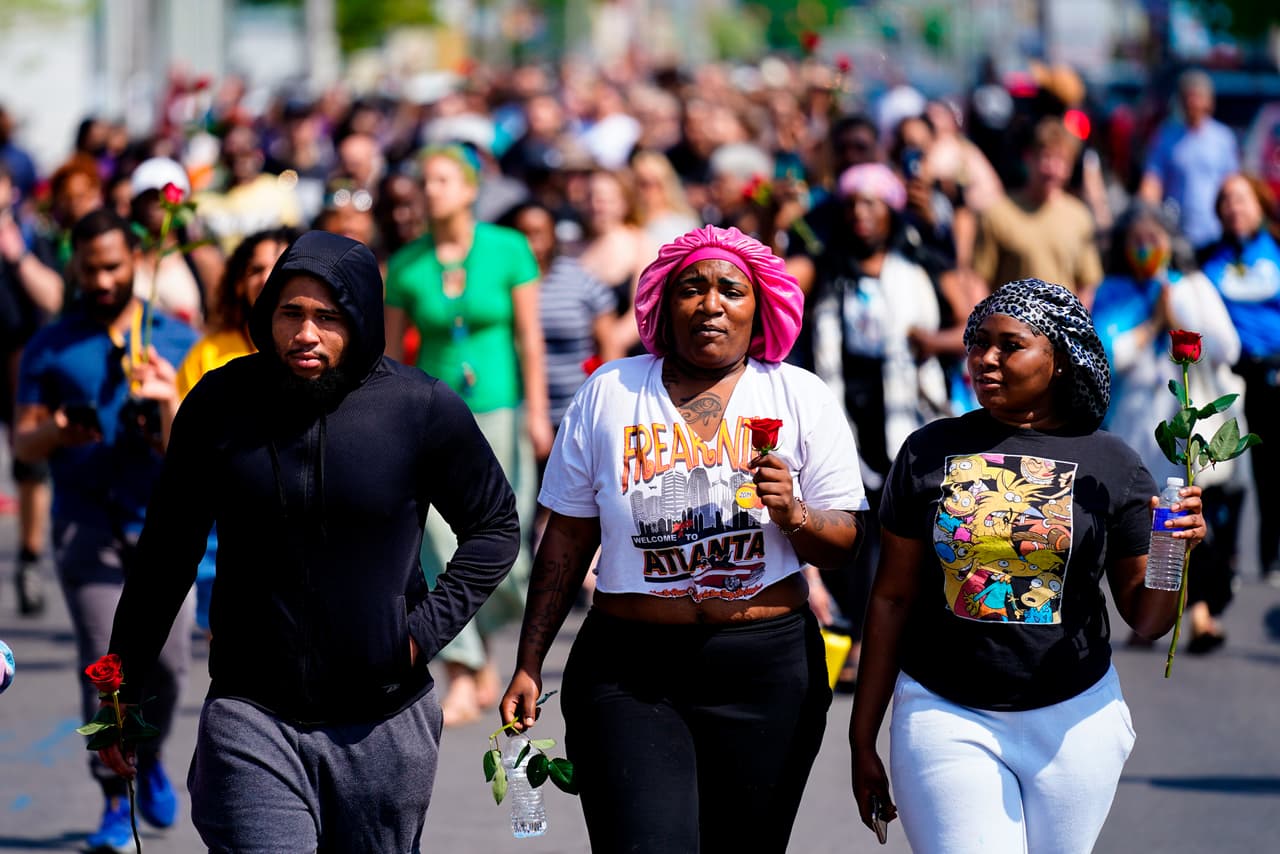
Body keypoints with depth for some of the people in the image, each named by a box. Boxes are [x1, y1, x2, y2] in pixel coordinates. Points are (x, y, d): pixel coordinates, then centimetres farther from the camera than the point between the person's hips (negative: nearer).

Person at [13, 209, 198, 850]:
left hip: (162, 517, 1)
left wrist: (169, 406, -15)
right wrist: (52, 433, -16)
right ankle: (116, 802, 0)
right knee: (104, 661, -9)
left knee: (167, 658, -5)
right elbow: (22, 442, 7)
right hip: (86, 523, -1)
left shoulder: (176, 340, 9)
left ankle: (149, 756, 25)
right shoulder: (49, 349, 8)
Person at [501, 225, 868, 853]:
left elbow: (843, 544, 4)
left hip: (765, 676, 1)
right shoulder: (609, 393, 5)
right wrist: (528, 666, 8)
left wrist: (793, 514, -17)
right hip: (627, 675, -1)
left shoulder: (801, 398, 5)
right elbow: (567, 541, 10)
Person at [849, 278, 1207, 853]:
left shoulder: (1110, 465, 1)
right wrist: (862, 741, 6)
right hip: (945, 717, -1)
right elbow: (892, 600, 6)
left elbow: (1146, 622, 4)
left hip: (1072, 720, 1)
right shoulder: (929, 453, 3)